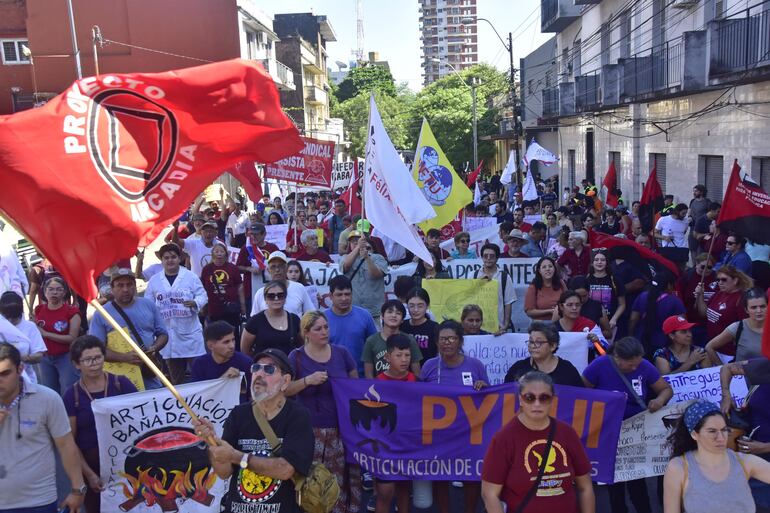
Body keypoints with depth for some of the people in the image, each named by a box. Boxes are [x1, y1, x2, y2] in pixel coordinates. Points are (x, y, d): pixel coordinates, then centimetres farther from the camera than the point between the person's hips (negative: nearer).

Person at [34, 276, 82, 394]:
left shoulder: (72, 312, -11)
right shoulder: (39, 310, 5)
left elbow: (72, 338, -18)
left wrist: (45, 334, -18)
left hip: (66, 357, -5)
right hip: (45, 358, 5)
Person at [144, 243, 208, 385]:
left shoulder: (191, 276, 1)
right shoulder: (154, 280, 7)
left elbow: (203, 296, -2)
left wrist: (195, 303, -22)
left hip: (190, 332, -2)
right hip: (167, 334, 2)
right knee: (175, 377, 13)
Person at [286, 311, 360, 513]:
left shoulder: (341, 353, 4)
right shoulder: (296, 356, -2)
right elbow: (284, 390, -4)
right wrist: (308, 380, -18)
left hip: (342, 428, 2)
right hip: (312, 430, -2)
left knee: (344, 477, 2)